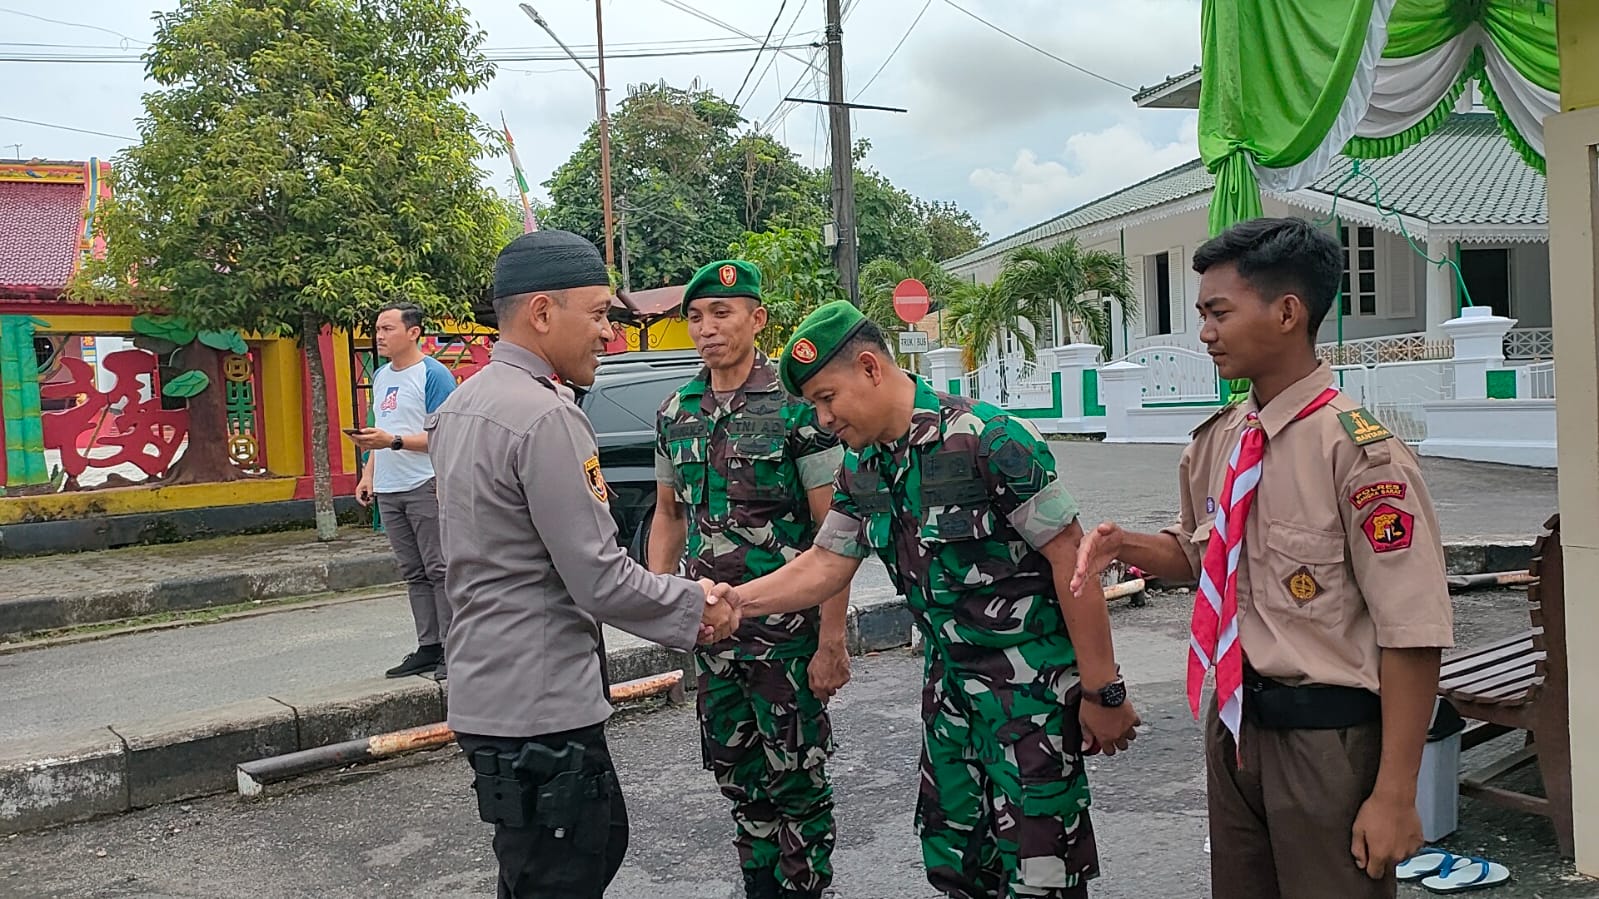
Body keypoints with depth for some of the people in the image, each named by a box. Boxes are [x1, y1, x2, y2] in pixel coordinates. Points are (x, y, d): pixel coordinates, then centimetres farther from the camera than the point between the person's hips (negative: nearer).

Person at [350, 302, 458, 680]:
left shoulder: (433, 374, -9)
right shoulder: (381, 376, 17)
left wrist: (394, 442, -22)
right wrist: (368, 475, 15)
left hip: (425, 487, -8)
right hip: (388, 490, 8)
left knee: (438, 570, -6)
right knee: (414, 574, 10)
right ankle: (428, 648, 16)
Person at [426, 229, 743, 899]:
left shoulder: (461, 404, 11)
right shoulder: (545, 417, -21)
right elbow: (601, 580, -22)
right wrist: (698, 605, -5)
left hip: (487, 688, 10)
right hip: (538, 710, -10)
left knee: (601, 838, 23)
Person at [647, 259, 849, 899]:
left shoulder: (796, 406, -11)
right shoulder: (676, 413, 6)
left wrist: (832, 641, -16)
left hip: (786, 629, -5)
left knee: (796, 777, 5)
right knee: (737, 775, 17)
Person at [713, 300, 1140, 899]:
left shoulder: (987, 439, -21)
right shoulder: (860, 470, 3)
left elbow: (1071, 558, -19)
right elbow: (826, 563, 11)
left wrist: (1103, 691, -17)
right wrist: (735, 600, -2)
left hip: (1032, 676, -7)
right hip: (950, 672, 7)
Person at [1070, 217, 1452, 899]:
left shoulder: (1359, 451, -18)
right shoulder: (1214, 443, 3)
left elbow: (1412, 636, -18)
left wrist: (1395, 795, -17)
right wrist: (1128, 546, -2)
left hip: (1327, 736, -6)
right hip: (1233, 722, 7)